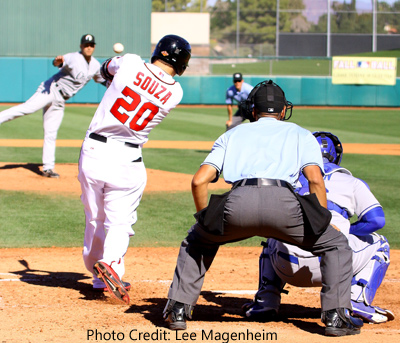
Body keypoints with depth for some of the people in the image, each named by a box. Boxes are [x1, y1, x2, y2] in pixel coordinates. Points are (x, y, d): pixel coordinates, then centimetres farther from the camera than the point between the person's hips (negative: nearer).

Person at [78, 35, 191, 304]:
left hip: (92, 151, 2)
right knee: (120, 220, 4)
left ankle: (99, 276, 25)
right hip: (127, 160, -1)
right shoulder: (175, 93, -5)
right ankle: (110, 262, -22)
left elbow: (105, 69, 15)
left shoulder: (130, 63, -7)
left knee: (95, 219, 15)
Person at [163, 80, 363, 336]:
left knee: (196, 241, 32)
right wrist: (322, 226, 16)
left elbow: (199, 181, 20)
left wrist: (207, 220, 32)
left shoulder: (232, 134, 33)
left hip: (238, 202, 2)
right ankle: (336, 316, 7)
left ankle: (178, 310, 20)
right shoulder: (301, 134, 29)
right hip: (282, 203, -2)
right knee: (336, 244, 21)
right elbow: (316, 180, 10)